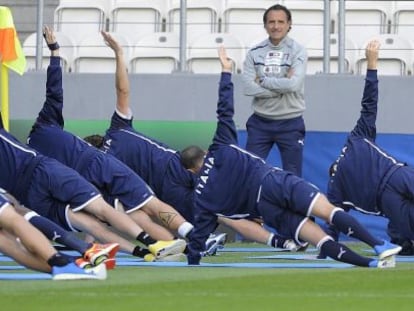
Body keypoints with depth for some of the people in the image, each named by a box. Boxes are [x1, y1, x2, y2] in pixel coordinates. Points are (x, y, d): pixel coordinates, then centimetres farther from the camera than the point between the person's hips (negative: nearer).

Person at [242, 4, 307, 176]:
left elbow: (293, 84, -20)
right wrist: (281, 86, -15)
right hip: (260, 122, 2)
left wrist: (263, 80, -11)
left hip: (290, 123, -2)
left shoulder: (298, 51, -5)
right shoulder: (254, 52, 2)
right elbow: (248, 87, -10)